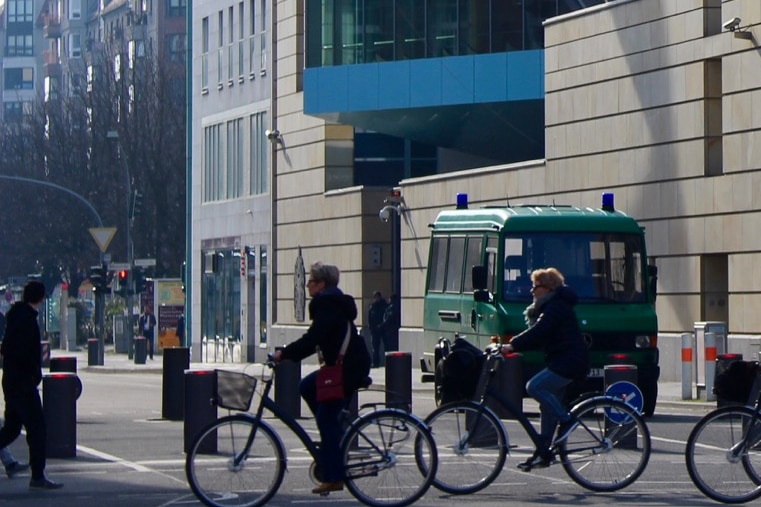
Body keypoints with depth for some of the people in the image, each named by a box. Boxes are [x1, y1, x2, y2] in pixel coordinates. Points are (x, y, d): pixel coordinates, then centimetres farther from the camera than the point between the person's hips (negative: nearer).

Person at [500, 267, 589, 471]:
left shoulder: (557, 307, -13)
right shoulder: (547, 307, 19)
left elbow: (538, 332, -25)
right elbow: (537, 336, 18)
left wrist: (513, 345, -27)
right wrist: (513, 345, 6)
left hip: (569, 361, -11)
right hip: (560, 362, 11)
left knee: (535, 387, -22)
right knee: (548, 406, 8)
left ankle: (566, 420, -13)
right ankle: (543, 453, 9)